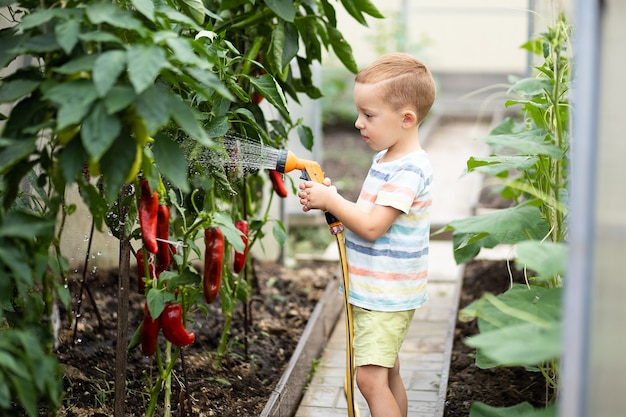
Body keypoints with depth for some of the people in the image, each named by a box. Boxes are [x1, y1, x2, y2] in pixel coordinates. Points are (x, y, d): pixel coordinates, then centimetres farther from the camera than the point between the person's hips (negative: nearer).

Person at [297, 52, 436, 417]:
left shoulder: (409, 169, -21)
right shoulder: (386, 159, 10)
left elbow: (372, 227, -26)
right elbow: (369, 213, 15)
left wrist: (330, 200, -17)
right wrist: (331, 198, -1)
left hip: (385, 295, -10)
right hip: (379, 291, 10)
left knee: (371, 377, -13)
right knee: (389, 374, 17)